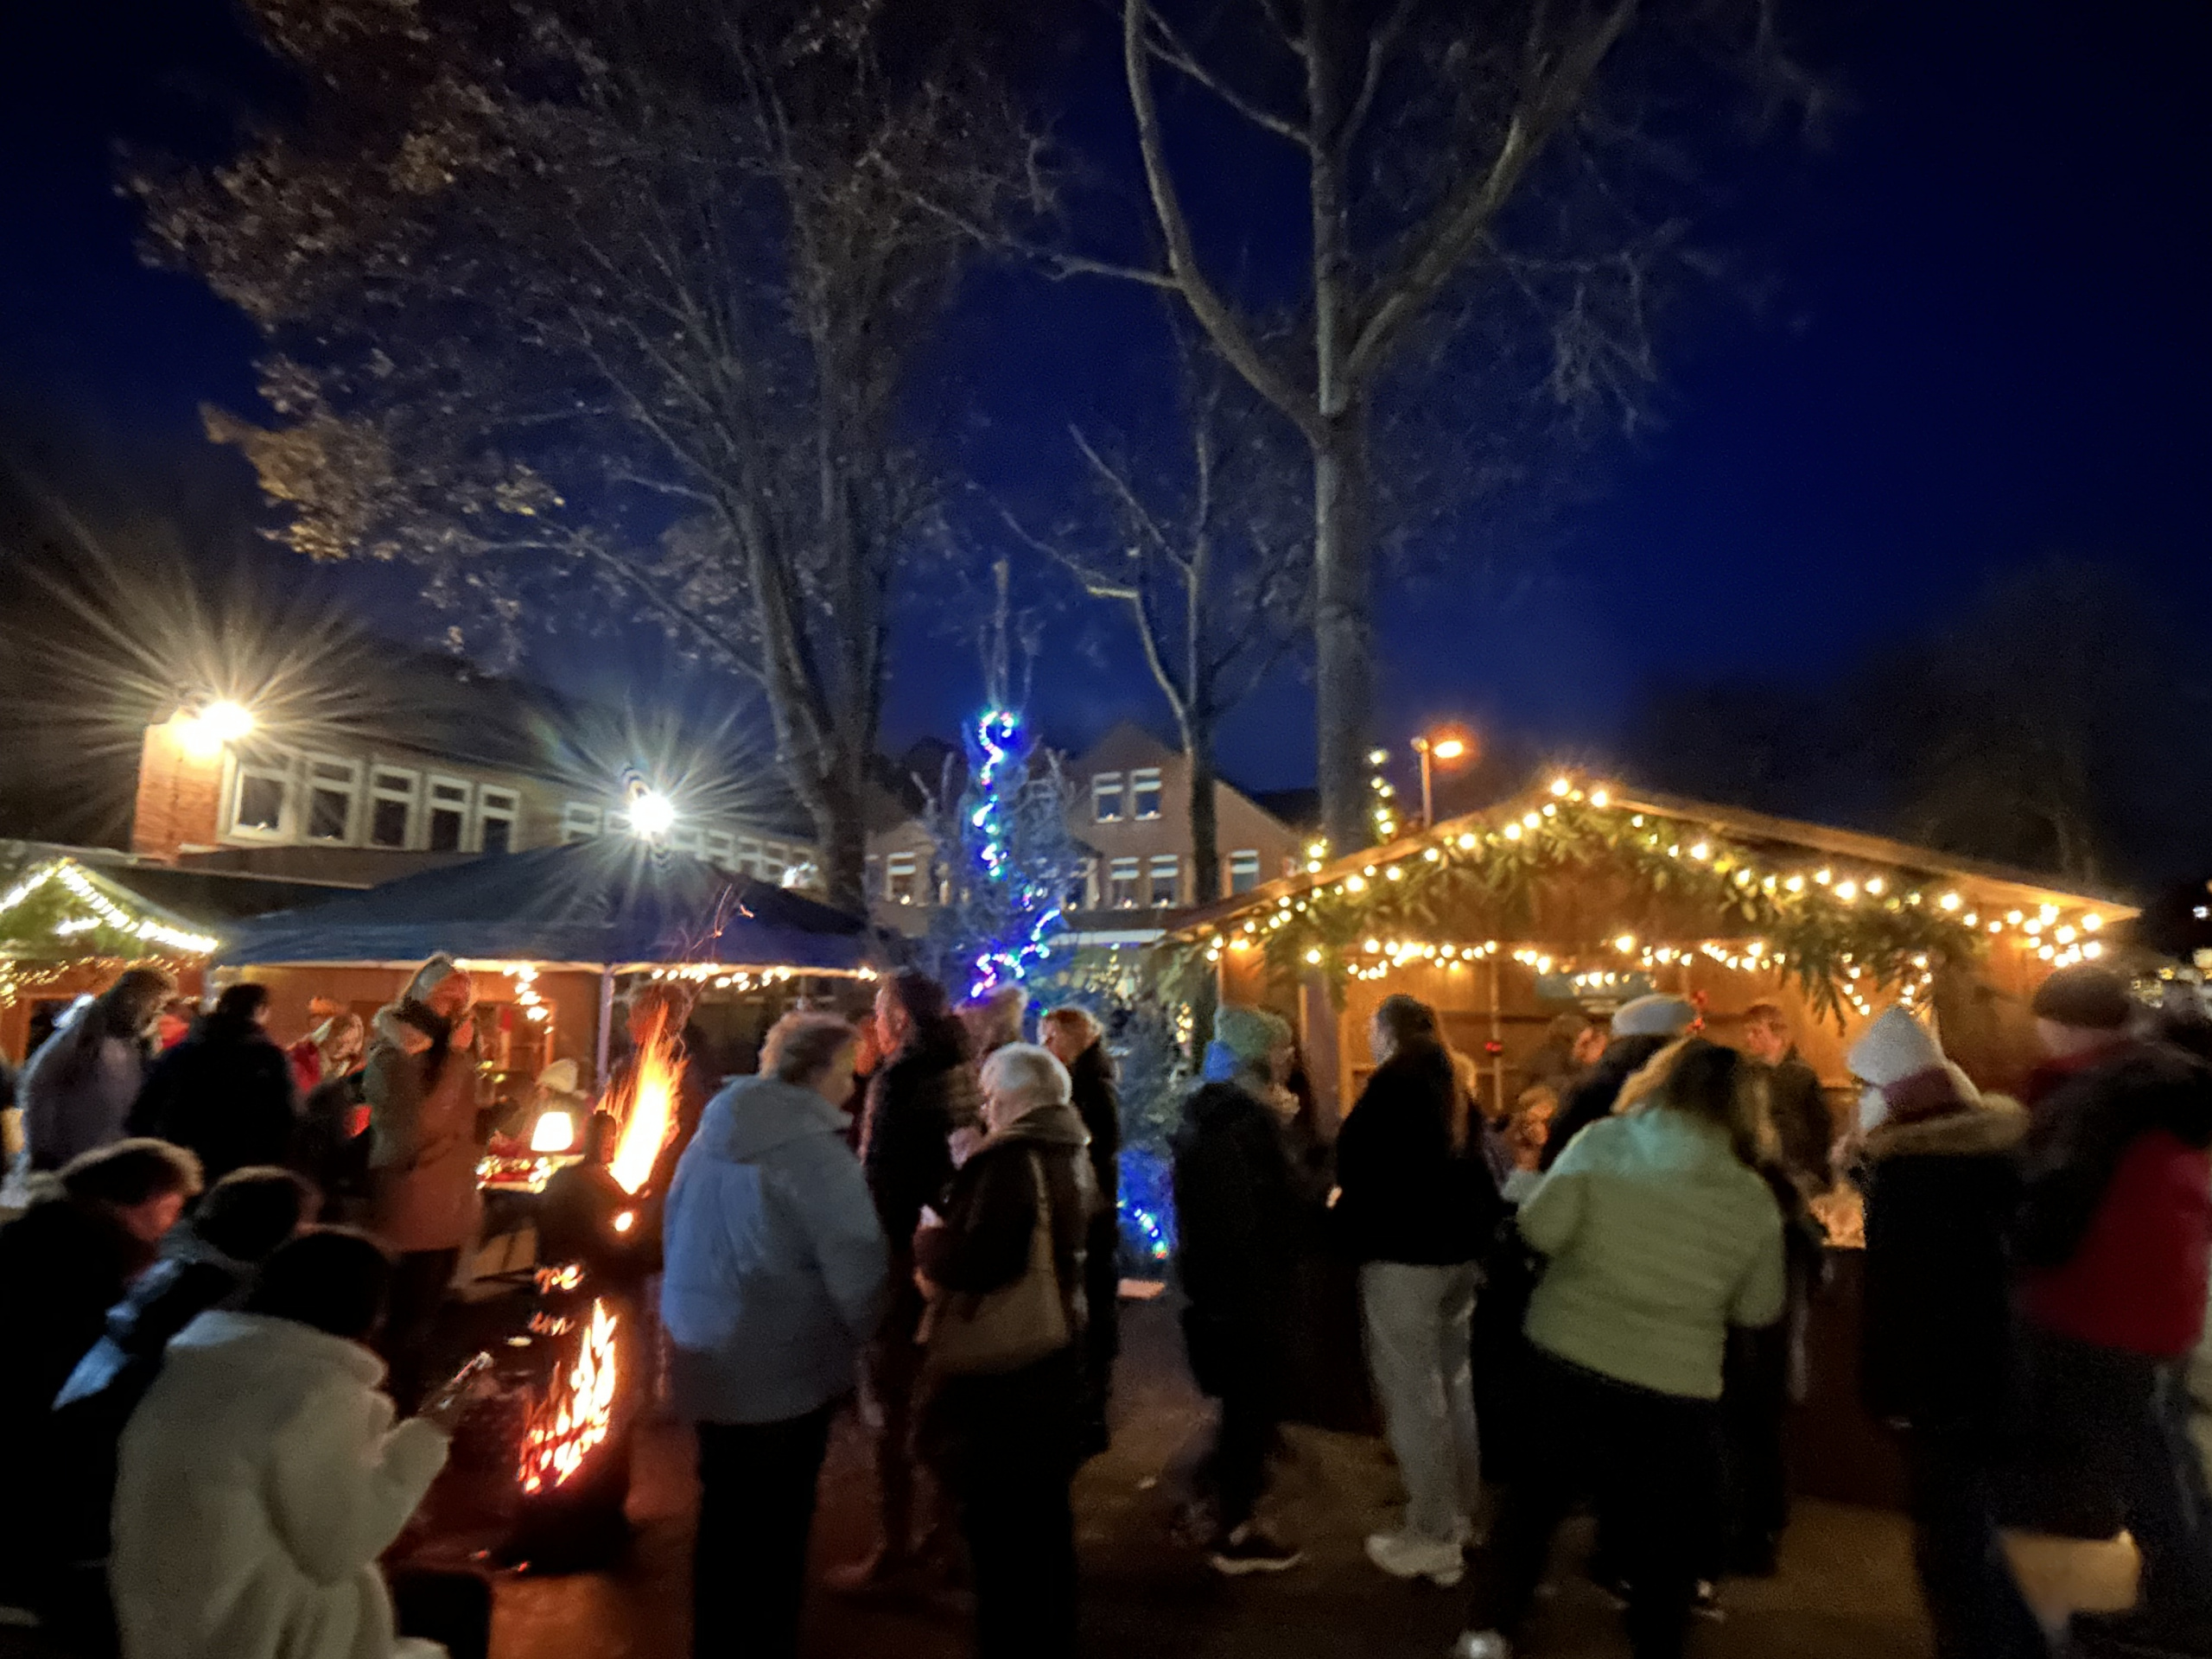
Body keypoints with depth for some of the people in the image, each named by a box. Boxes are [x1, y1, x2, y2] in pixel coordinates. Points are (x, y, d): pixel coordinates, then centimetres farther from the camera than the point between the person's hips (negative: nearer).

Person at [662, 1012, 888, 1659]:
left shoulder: (713, 1131, 2)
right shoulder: (814, 1146, -22)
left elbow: (676, 1232, 13)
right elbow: (857, 1260, -22)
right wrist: (859, 1335, -2)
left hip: (706, 1357, 7)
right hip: (786, 1368, -7)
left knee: (724, 1516, 23)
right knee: (775, 1527, 12)